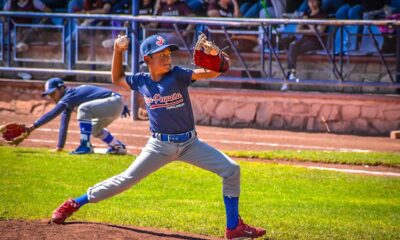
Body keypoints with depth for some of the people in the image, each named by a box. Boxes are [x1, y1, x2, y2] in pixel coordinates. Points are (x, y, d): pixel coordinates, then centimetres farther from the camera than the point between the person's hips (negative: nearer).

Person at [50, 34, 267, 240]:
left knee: (231, 170, -13)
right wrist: (118, 52, 5)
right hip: (160, 146, 0)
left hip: (190, 144, 0)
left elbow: (211, 73, -20)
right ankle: (74, 204, 12)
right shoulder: (141, 81, -1)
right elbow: (117, 79, 19)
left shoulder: (178, 75, -9)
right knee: (126, 180, -3)